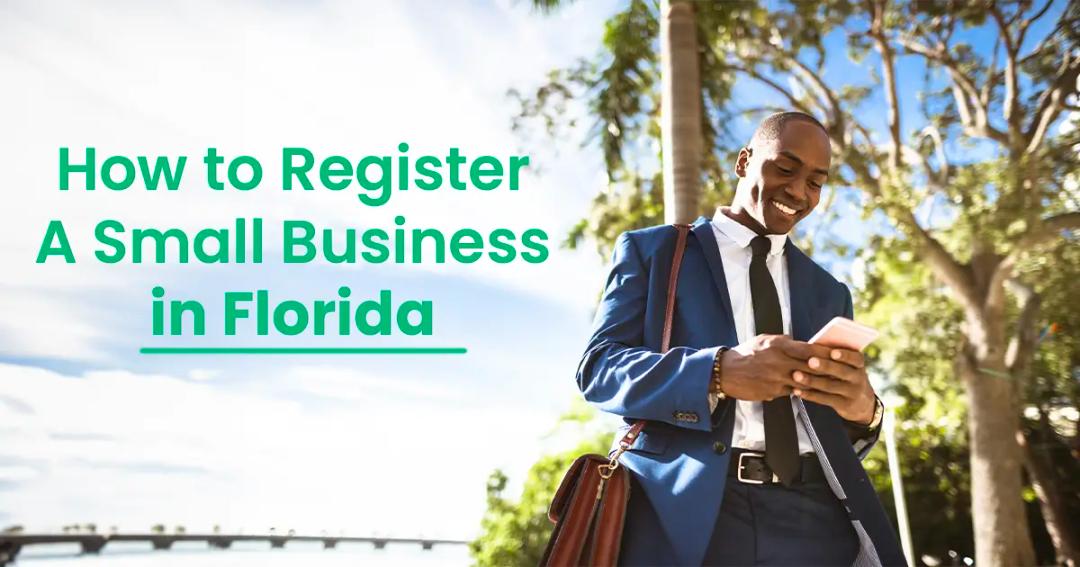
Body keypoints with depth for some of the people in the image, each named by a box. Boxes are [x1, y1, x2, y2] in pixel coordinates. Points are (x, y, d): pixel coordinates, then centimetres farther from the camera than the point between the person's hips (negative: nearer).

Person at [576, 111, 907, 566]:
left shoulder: (828, 292, 19)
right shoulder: (650, 251, 8)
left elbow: (834, 430, 16)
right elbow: (598, 367, -3)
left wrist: (863, 409, -9)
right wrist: (719, 372, -20)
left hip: (814, 519, 4)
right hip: (685, 512, -3)